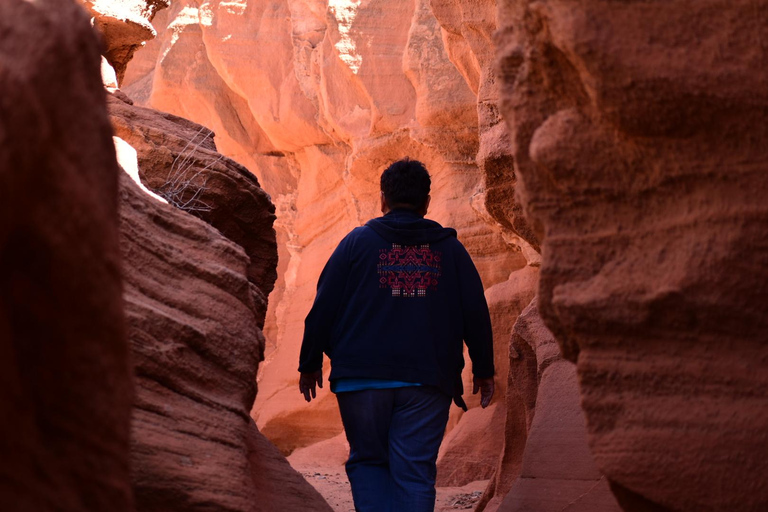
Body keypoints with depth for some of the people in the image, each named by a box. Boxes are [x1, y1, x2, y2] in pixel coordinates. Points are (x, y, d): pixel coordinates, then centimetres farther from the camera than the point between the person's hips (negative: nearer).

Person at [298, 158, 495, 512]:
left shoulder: (358, 242, 3)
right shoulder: (449, 248, 8)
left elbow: (324, 307, 1)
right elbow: (476, 313, 8)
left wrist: (310, 364, 9)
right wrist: (483, 370, 17)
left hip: (362, 377, -1)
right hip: (427, 382, 1)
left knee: (368, 462, 13)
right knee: (415, 472, 3)